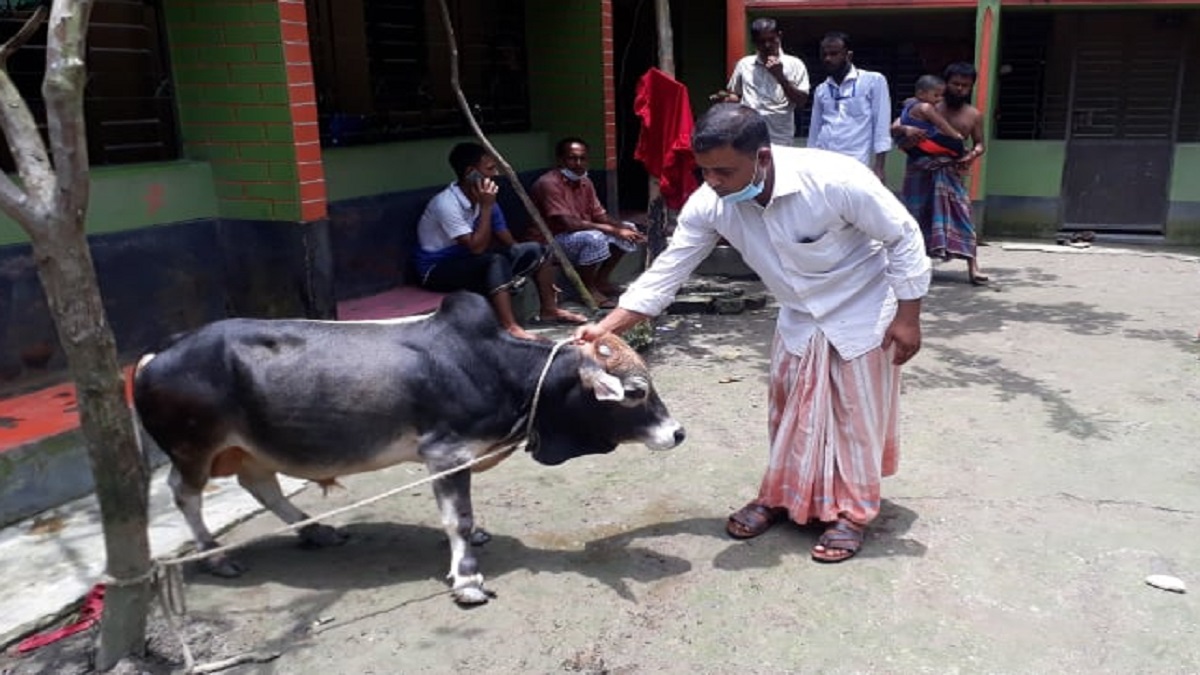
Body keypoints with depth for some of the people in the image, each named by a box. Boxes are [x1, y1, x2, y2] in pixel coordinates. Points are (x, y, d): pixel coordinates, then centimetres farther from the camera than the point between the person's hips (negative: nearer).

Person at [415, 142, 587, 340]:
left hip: (470, 260, 8)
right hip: (437, 269, -8)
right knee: (496, 260, -35)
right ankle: (510, 327, -38)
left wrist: (542, 274, 0)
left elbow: (508, 243, 3)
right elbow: (477, 247, -29)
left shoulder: (482, 198, -2)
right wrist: (486, 207, -28)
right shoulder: (446, 204, -26)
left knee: (534, 250, -2)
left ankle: (549, 309, 10)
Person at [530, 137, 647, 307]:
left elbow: (600, 216, 5)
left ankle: (601, 279, 7)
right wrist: (612, 230, -28)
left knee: (627, 229, 4)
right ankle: (586, 288, -15)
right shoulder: (549, 183, -22)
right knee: (594, 237, -35)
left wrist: (624, 228, -16)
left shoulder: (585, 182, 5)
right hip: (552, 241, -9)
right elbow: (569, 223, -29)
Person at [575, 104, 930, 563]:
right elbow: (666, 272, -17)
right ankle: (782, 496, 32)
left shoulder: (835, 180, -35)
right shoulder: (709, 204, -23)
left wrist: (907, 317, -17)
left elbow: (903, 237, -20)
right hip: (800, 317, 4)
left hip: (862, 311, -4)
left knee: (856, 413, 4)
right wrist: (605, 329, -26)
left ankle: (852, 512, 21)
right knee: (790, 411, 12)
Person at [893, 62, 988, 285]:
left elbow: (979, 143, 12)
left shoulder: (974, 115, 4)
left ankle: (973, 267, -15)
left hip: (950, 171, 1)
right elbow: (894, 127, -5)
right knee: (915, 215, 4)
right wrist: (906, 129, -29)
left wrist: (974, 154, -12)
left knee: (961, 214, -11)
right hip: (920, 168, 0)